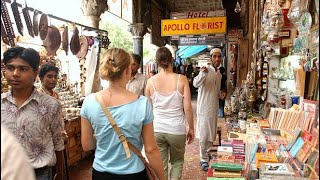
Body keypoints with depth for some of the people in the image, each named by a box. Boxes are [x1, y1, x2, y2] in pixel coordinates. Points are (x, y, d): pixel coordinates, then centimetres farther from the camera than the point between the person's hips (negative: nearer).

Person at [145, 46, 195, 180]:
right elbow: (187, 107, -8)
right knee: (177, 162, 23)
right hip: (177, 130, -1)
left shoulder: (150, 81, -2)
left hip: (156, 130, 2)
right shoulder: (181, 79, -8)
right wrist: (191, 128, 4)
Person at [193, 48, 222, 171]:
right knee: (204, 134, 0)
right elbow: (196, 84, -32)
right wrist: (203, 73, -49)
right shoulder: (206, 70, -13)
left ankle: (207, 154, 35)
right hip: (204, 107, -7)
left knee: (212, 134, 17)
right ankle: (204, 160, 13)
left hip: (214, 108, 7)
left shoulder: (219, 74, 12)